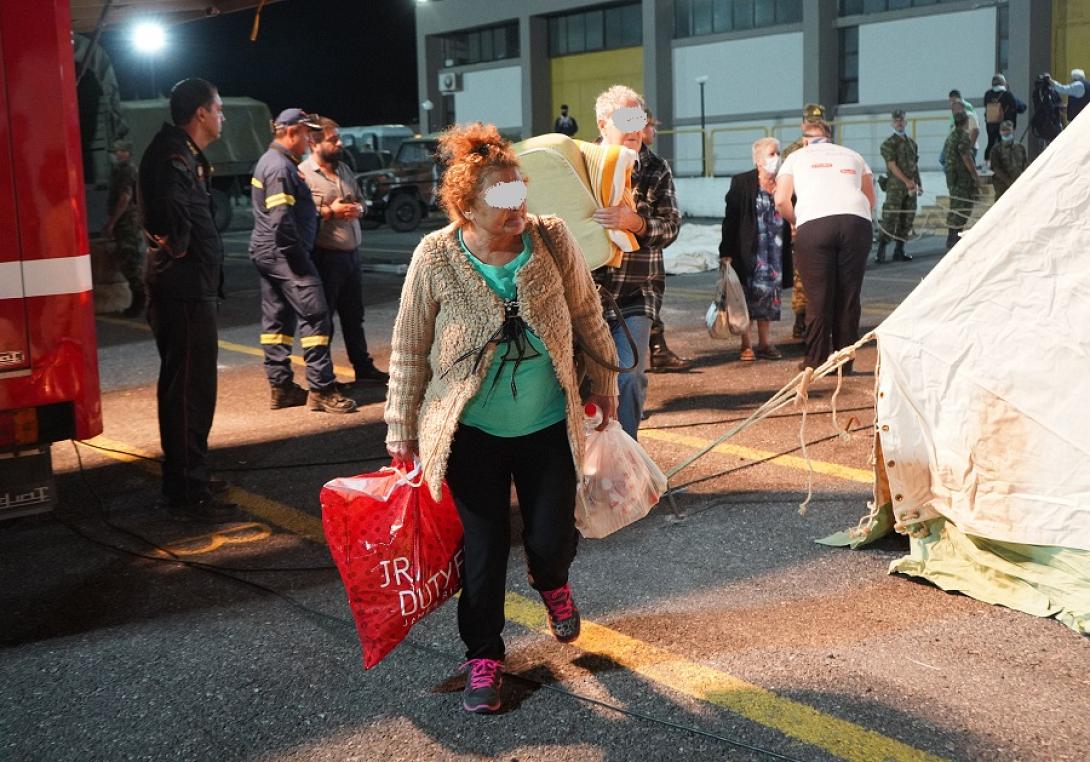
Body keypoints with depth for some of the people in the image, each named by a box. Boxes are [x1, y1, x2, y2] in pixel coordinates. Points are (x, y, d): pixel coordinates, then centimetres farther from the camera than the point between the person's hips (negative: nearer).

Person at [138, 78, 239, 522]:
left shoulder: (186, 155, 18)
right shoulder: (174, 156, -16)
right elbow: (169, 204, -35)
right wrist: (176, 244, -20)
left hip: (190, 289, 11)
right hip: (185, 290, -11)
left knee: (184, 387, 18)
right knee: (189, 390, -8)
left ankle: (186, 481, 31)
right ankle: (189, 495, -3)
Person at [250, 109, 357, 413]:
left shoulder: (271, 161, 18)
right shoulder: (280, 167, -16)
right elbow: (282, 220, -23)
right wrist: (300, 258, -18)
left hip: (266, 252, 11)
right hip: (283, 252, -11)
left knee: (277, 318, 12)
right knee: (315, 316, -10)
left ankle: (280, 387, 17)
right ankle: (321, 389, -11)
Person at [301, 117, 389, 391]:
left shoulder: (344, 170, 14)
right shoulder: (303, 173, -12)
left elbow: (360, 201, 23)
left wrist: (357, 209, 0)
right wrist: (331, 211, -20)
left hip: (351, 253, 8)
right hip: (325, 257, -8)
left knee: (354, 315, 18)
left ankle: (363, 368, 29)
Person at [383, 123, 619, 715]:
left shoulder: (552, 240, -10)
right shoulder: (435, 258, -14)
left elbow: (587, 317, 5)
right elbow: (409, 352, -4)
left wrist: (604, 385, 12)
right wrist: (401, 431, 0)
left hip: (548, 425, 2)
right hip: (472, 430, -1)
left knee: (552, 537, 4)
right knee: (485, 547, 4)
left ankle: (552, 583, 42)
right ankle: (483, 656, 24)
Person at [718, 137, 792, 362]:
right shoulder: (742, 183, -4)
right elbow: (730, 219, -6)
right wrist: (726, 252, -13)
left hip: (775, 253, 4)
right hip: (748, 251, -4)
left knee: (769, 294, 8)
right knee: (748, 294, -2)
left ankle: (764, 343, 18)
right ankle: (746, 345, 5)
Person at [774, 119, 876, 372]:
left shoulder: (797, 157, 21)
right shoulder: (853, 156, 29)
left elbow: (781, 200, 8)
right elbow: (870, 199, 23)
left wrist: (796, 223, 24)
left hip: (814, 225, -2)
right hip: (857, 222, 2)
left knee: (818, 297, 1)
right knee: (849, 296, 7)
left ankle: (816, 361, 4)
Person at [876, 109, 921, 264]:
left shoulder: (911, 142, 17)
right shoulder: (889, 143, -4)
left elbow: (915, 164, 21)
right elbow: (892, 165, -13)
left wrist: (918, 183, 16)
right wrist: (906, 181, -20)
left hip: (910, 187, 7)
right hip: (895, 186, -7)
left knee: (907, 220, 6)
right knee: (890, 219, -10)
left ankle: (899, 251, 12)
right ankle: (881, 251, -6)